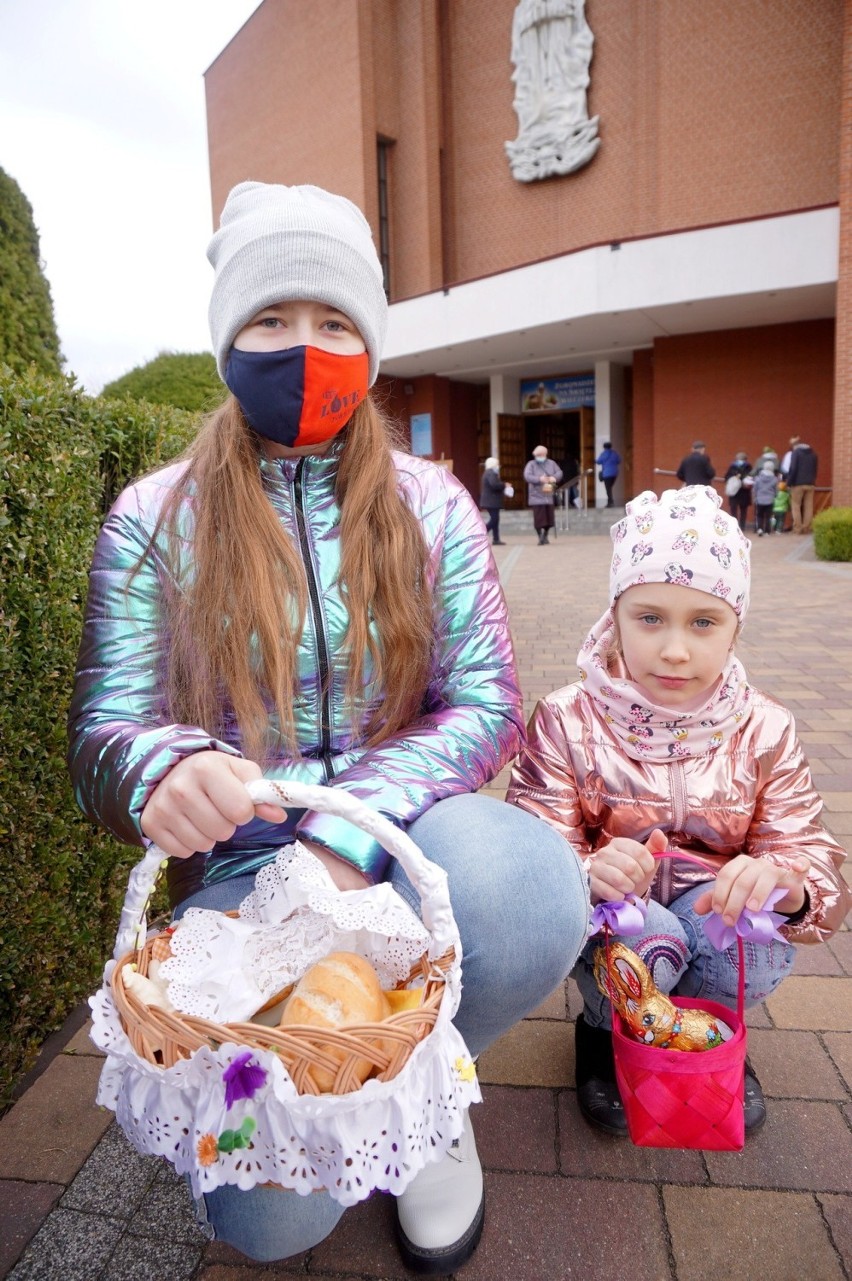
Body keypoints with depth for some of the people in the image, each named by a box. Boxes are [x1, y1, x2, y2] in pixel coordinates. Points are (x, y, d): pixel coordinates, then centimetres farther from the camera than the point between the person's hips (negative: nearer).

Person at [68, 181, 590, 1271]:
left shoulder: (432, 505, 2)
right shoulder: (152, 520, -1)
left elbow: (486, 706, -4)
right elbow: (100, 740, -4)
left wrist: (351, 833, -22)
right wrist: (160, 771, -30)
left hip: (400, 837, 1)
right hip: (238, 864, 0)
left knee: (530, 886, -34)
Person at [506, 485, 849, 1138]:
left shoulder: (764, 730, -9)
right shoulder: (566, 722, -16)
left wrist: (783, 881, -39)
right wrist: (589, 873, -44)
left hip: (712, 908, 3)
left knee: (764, 950, -30)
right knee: (647, 938, -35)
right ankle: (607, 1029, 6)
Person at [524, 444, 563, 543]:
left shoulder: (551, 463, 12)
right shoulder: (531, 464, 0)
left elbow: (559, 472, 8)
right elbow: (527, 476, -14)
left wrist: (554, 477, -15)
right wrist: (539, 479, -27)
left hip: (549, 496, 4)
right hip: (537, 497, -4)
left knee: (549, 517, 7)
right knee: (539, 519, -7)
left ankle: (545, 535, 28)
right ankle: (540, 538, 8)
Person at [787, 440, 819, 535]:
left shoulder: (796, 452, -2)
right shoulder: (813, 454, 15)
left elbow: (793, 469, -10)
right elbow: (815, 470, 15)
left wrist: (789, 483, -7)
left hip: (798, 484, -5)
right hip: (810, 484, 5)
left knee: (796, 506, 1)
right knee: (808, 507, 6)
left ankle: (797, 528, -4)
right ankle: (806, 528, 4)